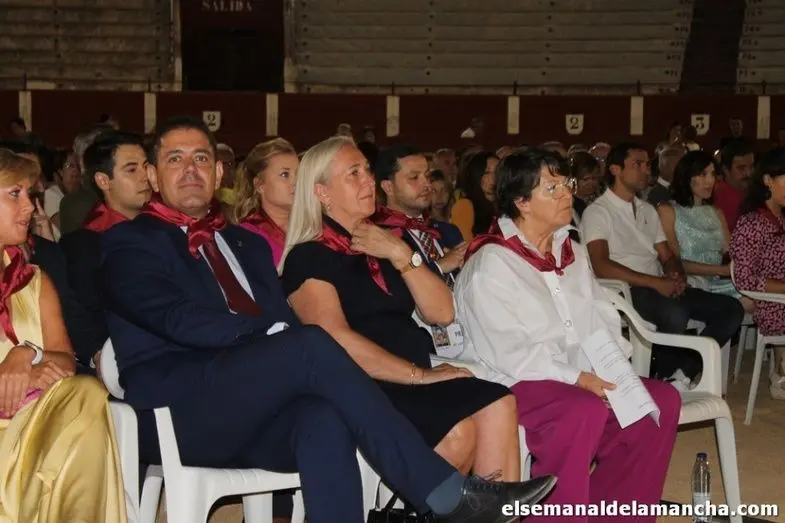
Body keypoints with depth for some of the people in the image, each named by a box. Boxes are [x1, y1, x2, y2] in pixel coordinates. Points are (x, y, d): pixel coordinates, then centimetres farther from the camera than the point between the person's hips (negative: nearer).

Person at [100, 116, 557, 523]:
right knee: (312, 345, -28)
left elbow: (285, 323, 13)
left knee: (324, 421, -31)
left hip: (249, 412, 5)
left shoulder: (246, 243, 25)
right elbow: (177, 318, -11)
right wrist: (271, 334, -17)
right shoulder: (130, 242, 8)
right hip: (176, 412, -5)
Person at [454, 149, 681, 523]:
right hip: (514, 383, -8)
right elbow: (508, 351, -18)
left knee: (662, 399, -9)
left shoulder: (573, 253, 17)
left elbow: (602, 320, 13)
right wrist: (577, 378, -23)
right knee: (585, 411, -34)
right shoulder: (490, 263, -10)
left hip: (584, 379, 8)